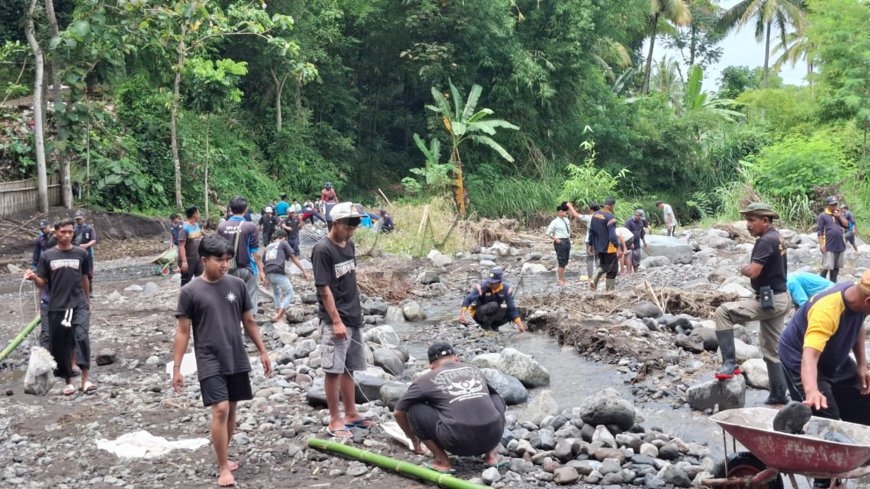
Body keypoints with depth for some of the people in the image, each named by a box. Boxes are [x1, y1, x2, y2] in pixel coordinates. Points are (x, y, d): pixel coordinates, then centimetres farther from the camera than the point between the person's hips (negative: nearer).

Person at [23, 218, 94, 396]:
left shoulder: (81, 253, 3)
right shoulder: (47, 256, 2)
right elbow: (42, 283, 3)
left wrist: (87, 300, 21)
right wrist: (34, 277, -19)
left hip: (79, 305, -1)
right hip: (57, 307, 1)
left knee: (82, 337, -19)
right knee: (60, 345, 5)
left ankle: (85, 379, -19)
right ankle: (68, 381, 18)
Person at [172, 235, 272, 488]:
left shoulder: (237, 285, 2)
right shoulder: (190, 292, -8)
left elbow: (248, 321, 11)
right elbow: (183, 332, -5)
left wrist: (263, 351, 11)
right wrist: (176, 367, -6)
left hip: (237, 361, 4)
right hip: (210, 362, -4)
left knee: (231, 410, 12)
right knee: (220, 410, -13)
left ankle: (222, 457, 29)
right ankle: (224, 467, 0)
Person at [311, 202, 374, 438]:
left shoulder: (349, 245, 10)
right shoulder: (323, 249, -14)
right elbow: (324, 288, -16)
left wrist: (356, 313, 17)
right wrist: (336, 321, -18)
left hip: (354, 318, 8)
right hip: (335, 321, -8)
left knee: (349, 368, 14)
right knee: (334, 370, -2)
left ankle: (351, 414, 23)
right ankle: (335, 421, 5)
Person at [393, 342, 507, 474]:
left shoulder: (427, 379, 13)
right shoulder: (475, 370, 25)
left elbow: (398, 412, 25)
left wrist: (414, 438, 42)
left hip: (458, 442, -4)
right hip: (493, 437, 4)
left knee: (414, 409, 16)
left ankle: (441, 461, 7)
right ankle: (491, 454, 18)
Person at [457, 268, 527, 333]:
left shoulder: (506, 289, -13)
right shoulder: (482, 286, -24)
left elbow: (512, 308, -13)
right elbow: (468, 299, -33)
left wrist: (520, 325, -20)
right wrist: (462, 315, -48)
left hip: (494, 315, 5)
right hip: (478, 314, -5)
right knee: (493, 305, -33)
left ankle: (493, 325, 4)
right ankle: (485, 324, -11)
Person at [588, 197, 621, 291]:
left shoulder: (595, 214, 5)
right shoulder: (610, 217, -18)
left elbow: (591, 231, 12)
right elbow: (612, 235, -24)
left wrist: (591, 244, 20)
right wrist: (618, 248, -24)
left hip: (598, 248, 7)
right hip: (609, 248, -7)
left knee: (602, 265, 24)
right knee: (612, 269, 5)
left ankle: (594, 281, 1)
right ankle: (609, 290, 6)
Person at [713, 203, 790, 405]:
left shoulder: (765, 241, -18)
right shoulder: (777, 238, 13)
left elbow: (752, 272, -26)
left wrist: (742, 269, -5)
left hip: (770, 300, -10)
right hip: (780, 298, 10)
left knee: (723, 312, -14)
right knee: (771, 348, 16)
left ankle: (729, 362, -15)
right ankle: (778, 395, 23)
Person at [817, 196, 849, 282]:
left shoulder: (838, 215, 15)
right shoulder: (823, 216, -3)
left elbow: (847, 225, 7)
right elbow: (819, 231, -8)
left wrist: (839, 216, -3)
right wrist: (821, 245, -14)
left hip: (840, 246, 6)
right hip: (829, 246, -6)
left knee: (836, 267, 11)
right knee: (826, 267, -8)